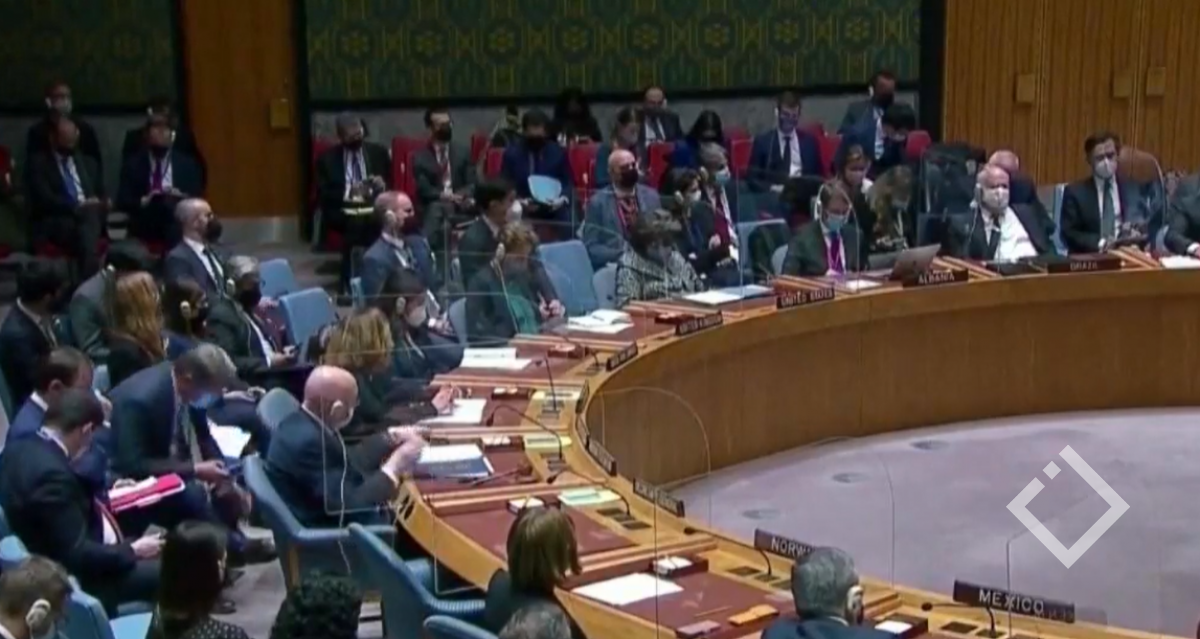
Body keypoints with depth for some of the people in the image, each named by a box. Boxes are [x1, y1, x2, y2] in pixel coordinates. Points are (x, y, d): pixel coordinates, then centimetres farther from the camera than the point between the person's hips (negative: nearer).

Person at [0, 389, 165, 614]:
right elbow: (77, 555, -27)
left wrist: (104, 497, 19)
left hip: (64, 564, 11)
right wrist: (132, 552, -15)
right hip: (78, 579, -11)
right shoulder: (52, 473, -29)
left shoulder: (24, 449, 0)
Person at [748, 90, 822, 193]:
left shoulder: (810, 141, 15)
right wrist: (771, 188, -15)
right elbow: (751, 179, 3)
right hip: (772, 194, -2)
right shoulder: (762, 141, 8)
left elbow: (818, 176, 14)